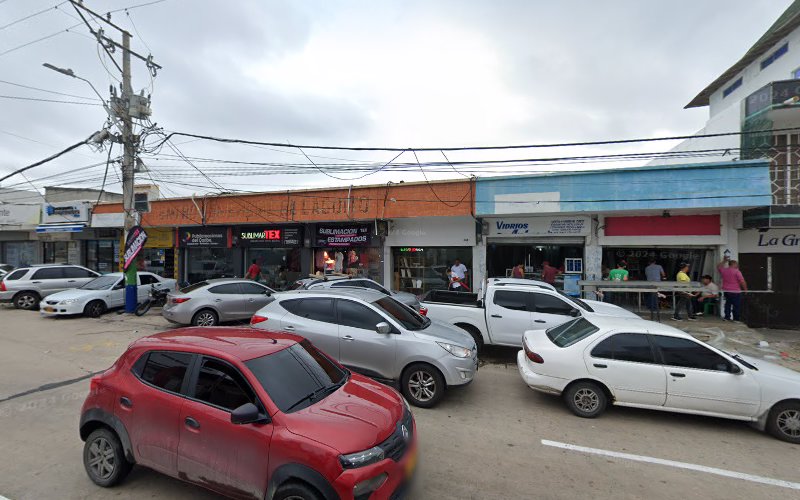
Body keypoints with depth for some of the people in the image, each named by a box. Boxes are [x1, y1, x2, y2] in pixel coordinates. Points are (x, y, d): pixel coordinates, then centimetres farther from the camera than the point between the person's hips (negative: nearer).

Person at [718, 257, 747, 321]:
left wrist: (724, 261, 29)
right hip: (735, 292, -6)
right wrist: (745, 289, -3)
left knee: (728, 304, 15)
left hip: (726, 291, 6)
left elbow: (718, 267, 28)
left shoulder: (723, 270, 5)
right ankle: (736, 318, 4)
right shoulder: (736, 271, -12)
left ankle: (727, 317, 18)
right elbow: (742, 281, -15)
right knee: (736, 305, 2)